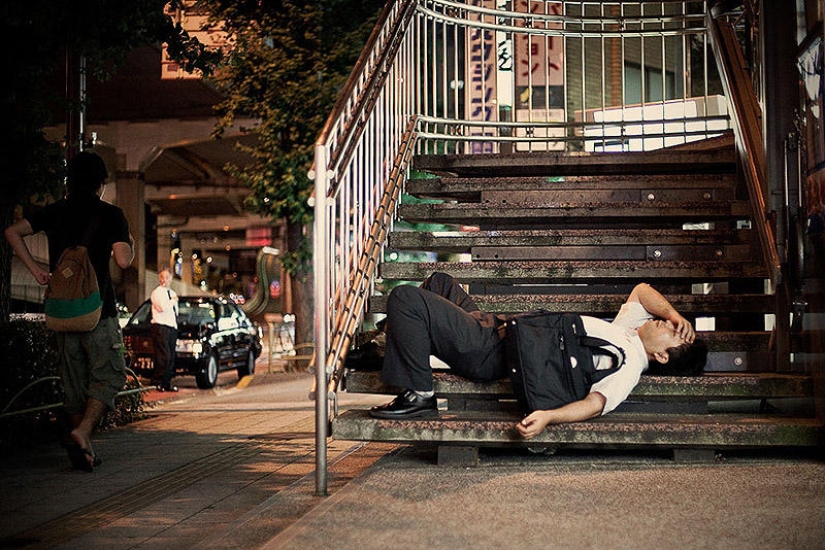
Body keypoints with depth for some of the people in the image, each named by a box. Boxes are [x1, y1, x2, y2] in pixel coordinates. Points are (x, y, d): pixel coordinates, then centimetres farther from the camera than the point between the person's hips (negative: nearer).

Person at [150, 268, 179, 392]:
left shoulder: (172, 293, 22)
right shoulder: (157, 292, -2)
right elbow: (162, 307, -18)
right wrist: (173, 301, -4)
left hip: (172, 327, 8)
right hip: (161, 327, -8)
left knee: (171, 357, 7)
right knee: (163, 356, -14)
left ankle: (167, 383, 11)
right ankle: (157, 381, -10)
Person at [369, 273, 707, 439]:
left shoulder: (630, 364, -18)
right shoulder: (628, 331, 8)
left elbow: (596, 403, -32)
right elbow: (642, 290, 19)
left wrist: (548, 417, -48)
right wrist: (675, 313, 4)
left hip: (490, 353, -10)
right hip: (496, 325, 10)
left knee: (405, 298, -20)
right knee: (440, 282, 27)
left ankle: (418, 396, -8)